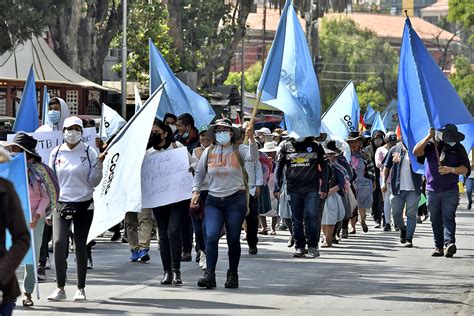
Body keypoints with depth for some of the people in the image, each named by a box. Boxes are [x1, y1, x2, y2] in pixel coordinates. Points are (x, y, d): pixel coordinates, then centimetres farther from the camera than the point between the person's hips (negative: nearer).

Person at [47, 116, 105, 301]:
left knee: (80, 246, 4)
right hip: (61, 204, 1)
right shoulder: (56, 153, 6)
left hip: (84, 204, -1)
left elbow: (93, 182, -1)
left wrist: (99, 164, -15)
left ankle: (80, 289, 14)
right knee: (58, 243, -14)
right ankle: (60, 288, -6)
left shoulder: (89, 152, 0)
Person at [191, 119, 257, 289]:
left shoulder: (238, 150, 0)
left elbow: (252, 157, -20)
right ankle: (210, 275, -15)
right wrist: (196, 191, 4)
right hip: (214, 200, 2)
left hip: (235, 199, -2)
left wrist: (251, 139, -34)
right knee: (211, 236, -12)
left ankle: (233, 275, 16)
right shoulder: (208, 152, 8)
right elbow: (199, 173, 17)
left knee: (233, 239, 3)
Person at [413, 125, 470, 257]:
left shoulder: (458, 148, 5)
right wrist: (428, 137, -18)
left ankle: (449, 243, -27)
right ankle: (439, 247, 10)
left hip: (450, 190, -2)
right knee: (435, 220, 4)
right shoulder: (431, 145, 5)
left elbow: (465, 169, 0)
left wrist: (451, 169, -18)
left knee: (448, 217, -16)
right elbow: (416, 152, -11)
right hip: (432, 190, 2)